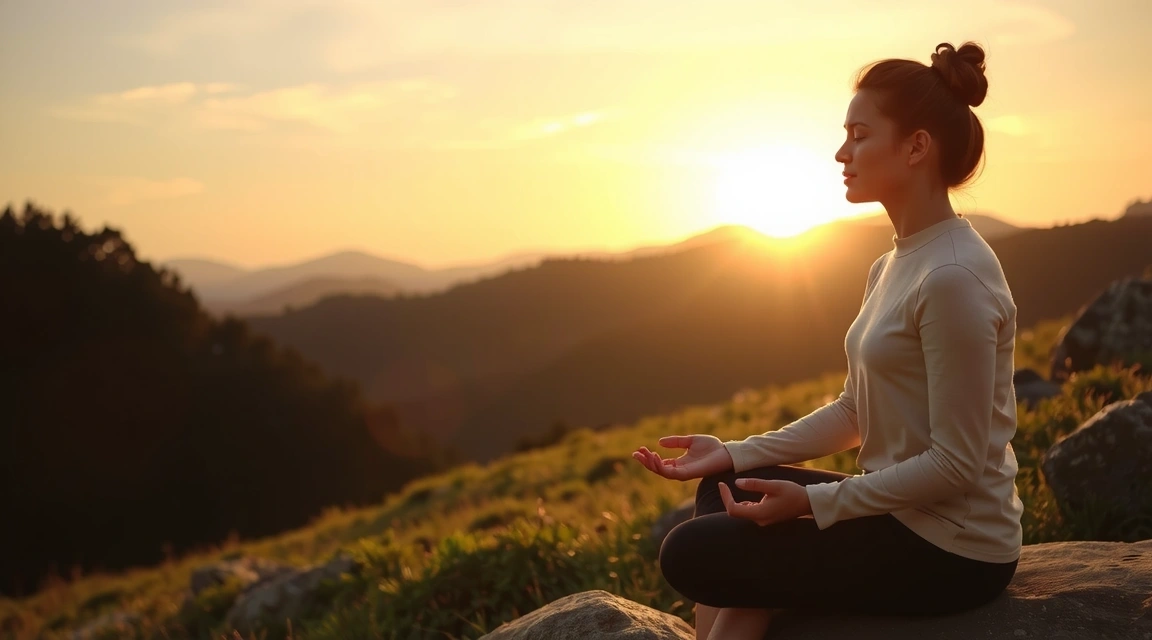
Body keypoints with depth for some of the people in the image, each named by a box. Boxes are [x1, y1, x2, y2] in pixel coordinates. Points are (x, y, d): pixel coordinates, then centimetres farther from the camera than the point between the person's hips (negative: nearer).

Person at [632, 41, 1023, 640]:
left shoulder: (953, 277, -22)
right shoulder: (893, 265, 8)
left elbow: (956, 464, -22)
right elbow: (852, 411, 11)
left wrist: (814, 502, -18)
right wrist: (733, 455, 3)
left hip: (952, 551, -9)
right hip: (902, 514, 9)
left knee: (692, 553, -8)